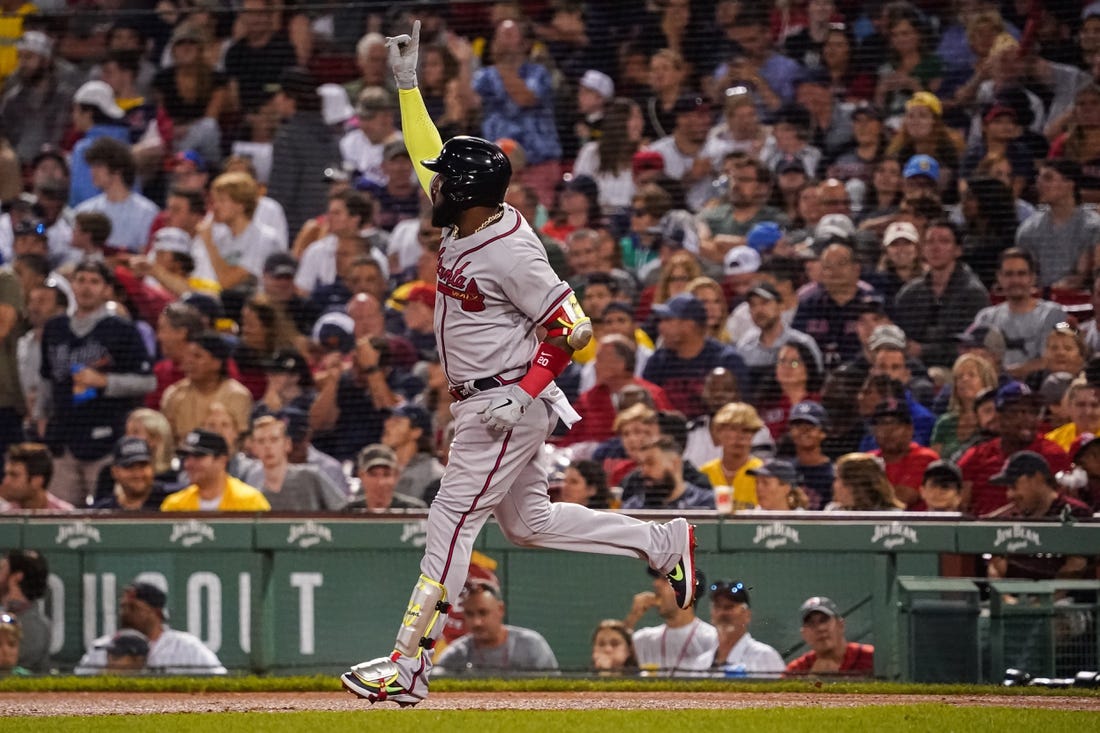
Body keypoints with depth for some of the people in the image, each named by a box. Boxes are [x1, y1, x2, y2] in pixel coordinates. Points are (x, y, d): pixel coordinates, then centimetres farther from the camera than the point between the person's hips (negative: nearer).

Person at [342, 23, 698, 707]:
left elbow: (573, 328, -19)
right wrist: (407, 79, 14)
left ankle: (409, 665, -10)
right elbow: (427, 150, 19)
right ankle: (665, 543, 24)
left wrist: (524, 392, -23)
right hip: (483, 403, 10)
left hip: (508, 406, -10)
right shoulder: (465, 224, 5)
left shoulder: (512, 252, -20)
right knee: (530, 522, 17)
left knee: (453, 519, -10)